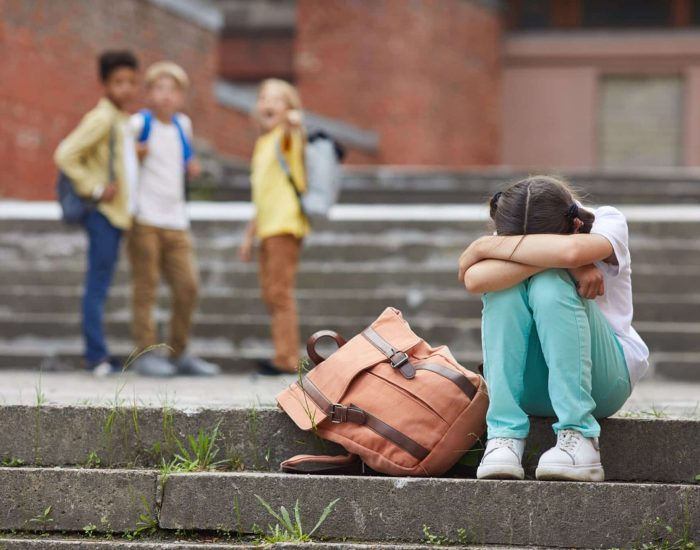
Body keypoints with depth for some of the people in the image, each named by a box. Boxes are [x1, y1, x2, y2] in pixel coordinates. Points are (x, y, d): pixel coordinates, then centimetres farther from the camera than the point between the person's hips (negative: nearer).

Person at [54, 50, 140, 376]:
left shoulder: (122, 121, 16)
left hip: (117, 214, 9)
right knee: (97, 284, -8)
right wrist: (95, 189, -18)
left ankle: (96, 356, 13)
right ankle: (97, 356, -9)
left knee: (100, 287, 10)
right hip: (103, 213, -9)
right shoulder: (101, 119, -12)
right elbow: (65, 155, -20)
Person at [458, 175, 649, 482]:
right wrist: (562, 262, -33)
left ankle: (578, 438, -32)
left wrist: (486, 246, -26)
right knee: (505, 286, -26)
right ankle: (504, 435, -30)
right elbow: (474, 280, -29)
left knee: (549, 285, -30)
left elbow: (571, 249, -38)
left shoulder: (608, 223, -13)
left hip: (604, 379, -2)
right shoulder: (508, 246, -5)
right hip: (530, 386, 2)